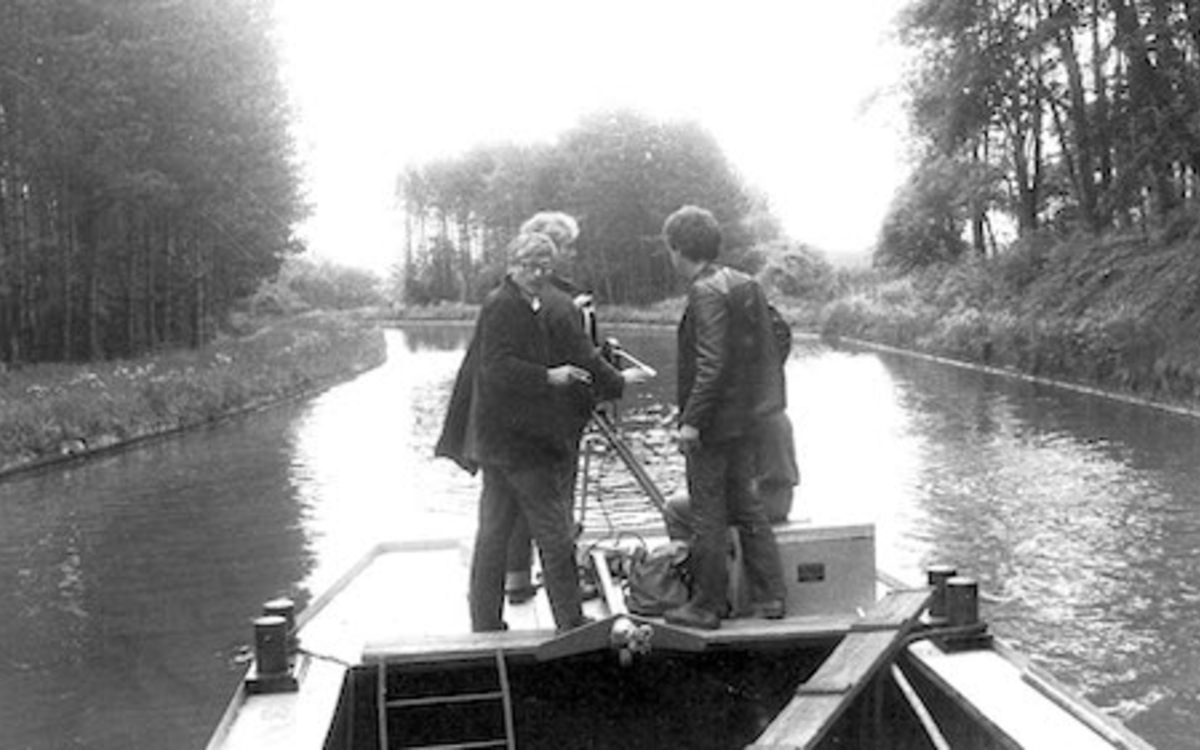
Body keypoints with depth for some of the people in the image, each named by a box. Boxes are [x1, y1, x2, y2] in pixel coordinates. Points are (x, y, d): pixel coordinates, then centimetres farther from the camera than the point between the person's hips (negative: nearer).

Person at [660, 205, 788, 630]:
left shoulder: (706, 293, -17)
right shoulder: (746, 285, 9)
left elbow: (711, 364, -24)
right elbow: (766, 352, 12)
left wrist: (691, 420, -21)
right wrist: (766, 402, 18)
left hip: (713, 423, -9)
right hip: (747, 419, 9)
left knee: (707, 517, 2)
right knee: (745, 506, 18)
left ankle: (708, 606, 13)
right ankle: (770, 596, 23)